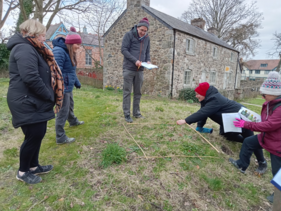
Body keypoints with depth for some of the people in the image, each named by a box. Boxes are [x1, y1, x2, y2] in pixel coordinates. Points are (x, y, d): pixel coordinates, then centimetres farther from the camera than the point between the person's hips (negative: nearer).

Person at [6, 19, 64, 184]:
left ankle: (34, 166, 32)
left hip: (35, 102, 10)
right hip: (27, 103, -10)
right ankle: (23, 172, 19)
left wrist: (49, 97, 11)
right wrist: (50, 96, -17)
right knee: (33, 136, -1)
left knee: (39, 134, 16)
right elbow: (31, 78, -27)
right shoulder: (24, 49, -16)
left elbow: (42, 76, 20)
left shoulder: (31, 49, 19)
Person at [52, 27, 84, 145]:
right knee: (63, 111, -2)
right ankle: (60, 138, 11)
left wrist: (77, 82, 28)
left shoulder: (70, 52, 11)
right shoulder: (59, 51, -20)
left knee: (70, 106, 28)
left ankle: (73, 121, 53)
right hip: (62, 87, -10)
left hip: (68, 86, 10)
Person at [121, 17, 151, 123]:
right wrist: (135, 60, -17)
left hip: (140, 69, 5)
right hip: (129, 68, -5)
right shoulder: (129, 35, -2)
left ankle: (136, 112, 19)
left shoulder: (147, 38, 13)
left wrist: (148, 61, -4)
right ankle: (127, 114, 4)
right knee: (127, 92, -2)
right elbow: (123, 49, -8)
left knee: (138, 92, 8)